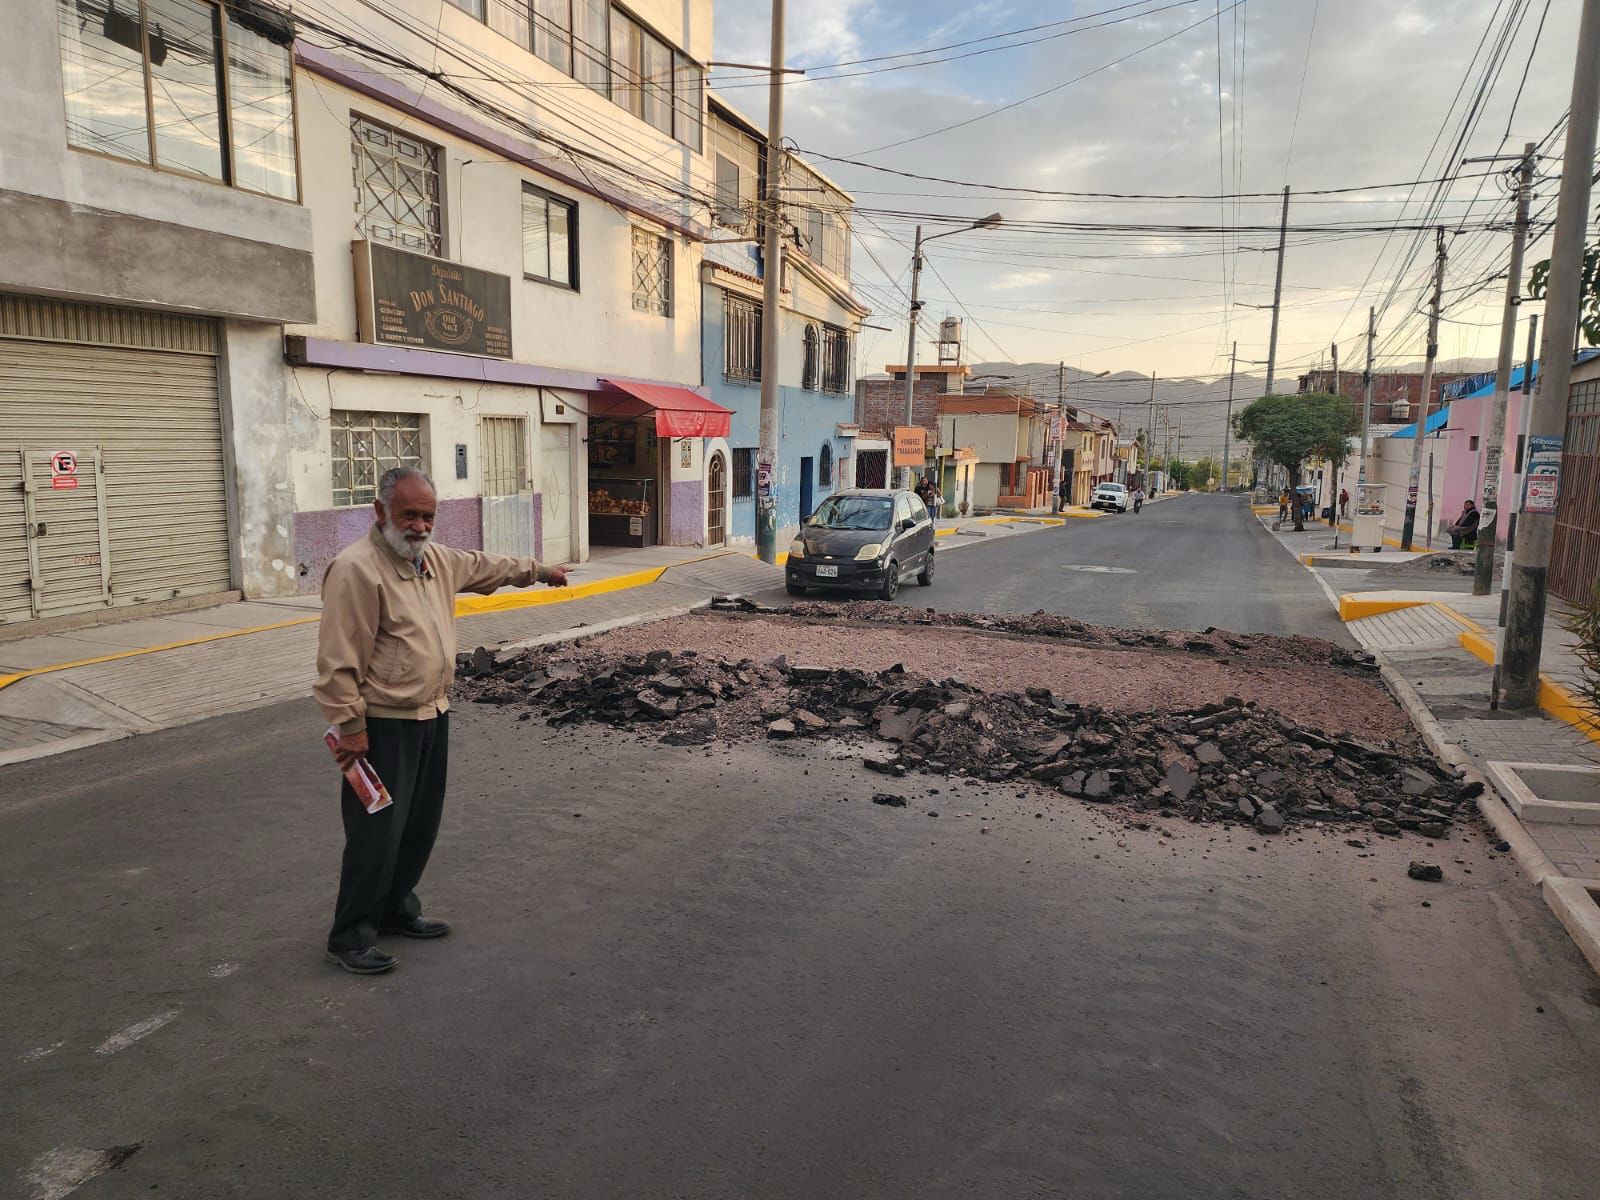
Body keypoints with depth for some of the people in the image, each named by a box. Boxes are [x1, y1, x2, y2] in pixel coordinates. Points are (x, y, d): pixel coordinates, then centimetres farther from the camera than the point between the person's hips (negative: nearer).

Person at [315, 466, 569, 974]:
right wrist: (350, 727, -21)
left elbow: (485, 566, 28)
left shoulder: (436, 557, 7)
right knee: (377, 833, -1)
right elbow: (338, 660, -21)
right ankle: (350, 936, 15)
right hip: (383, 725, -9)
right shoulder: (356, 568, -20)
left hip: (433, 716, 9)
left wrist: (537, 570, 37)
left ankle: (397, 909, 35)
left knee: (420, 826, 18)